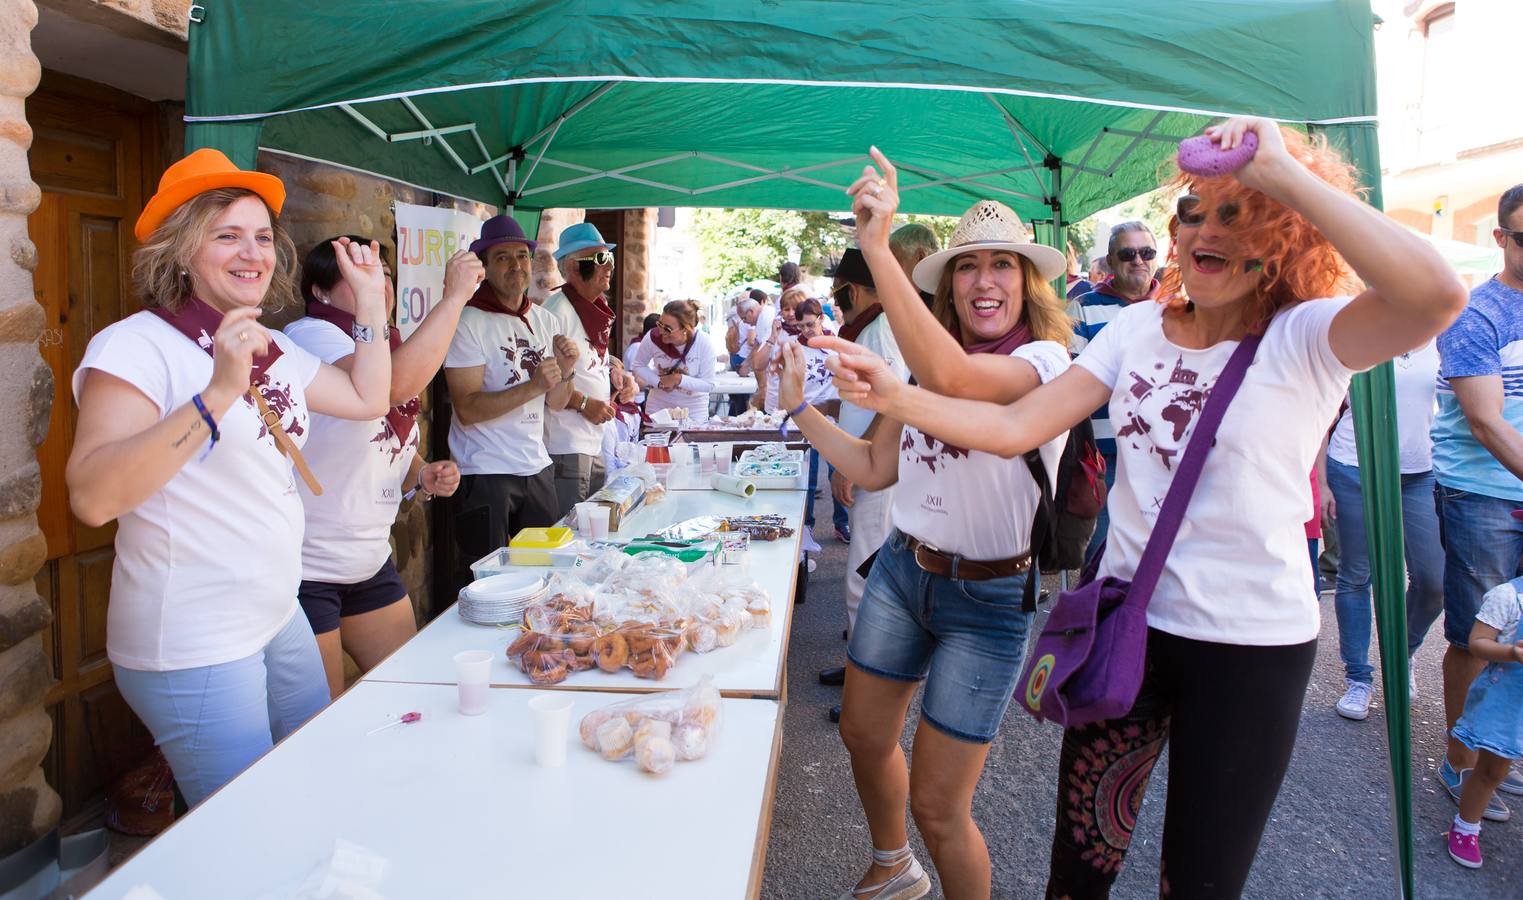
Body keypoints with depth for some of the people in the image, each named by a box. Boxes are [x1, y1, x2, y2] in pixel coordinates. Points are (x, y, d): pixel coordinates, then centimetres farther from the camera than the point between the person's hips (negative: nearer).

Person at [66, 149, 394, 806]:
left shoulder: (275, 351, 9)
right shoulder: (136, 345, -16)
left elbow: (367, 399, 17)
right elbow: (92, 498, -27)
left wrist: (369, 299, 14)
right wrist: (217, 394, -34)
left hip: (279, 620, 8)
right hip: (191, 649, -8)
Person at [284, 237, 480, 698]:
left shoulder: (390, 350, 10)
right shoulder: (309, 337, -17)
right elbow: (396, 383, -37)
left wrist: (426, 477, -1)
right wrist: (455, 294, -30)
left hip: (371, 563, 8)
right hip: (305, 569, -8)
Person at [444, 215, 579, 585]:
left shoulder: (545, 320, 10)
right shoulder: (469, 322, -10)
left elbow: (556, 404, 11)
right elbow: (467, 409, -17)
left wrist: (565, 372, -9)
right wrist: (532, 387, -25)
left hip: (536, 467, 6)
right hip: (485, 473, -6)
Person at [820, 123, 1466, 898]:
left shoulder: (1307, 337, -11)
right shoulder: (1140, 326, 1)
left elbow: (1436, 298, -34)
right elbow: (1016, 426, -5)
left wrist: (1285, 172, -30)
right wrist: (896, 397, -19)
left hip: (1251, 645, -3)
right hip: (1128, 622, 4)